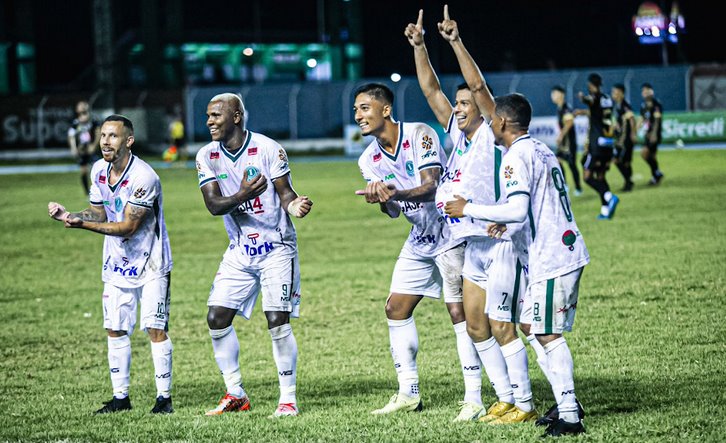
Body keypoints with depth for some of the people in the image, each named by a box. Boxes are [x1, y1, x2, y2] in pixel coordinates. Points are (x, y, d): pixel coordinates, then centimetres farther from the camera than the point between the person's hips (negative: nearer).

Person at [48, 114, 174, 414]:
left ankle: (164, 396, 1)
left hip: (150, 263, -7)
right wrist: (69, 215, -8)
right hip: (117, 263, 7)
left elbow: (128, 227, -24)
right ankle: (121, 397, 16)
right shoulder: (99, 170, -1)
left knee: (155, 329, -8)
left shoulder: (143, 177, -24)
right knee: (115, 330, 8)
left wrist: (83, 224, -30)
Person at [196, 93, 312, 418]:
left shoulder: (268, 149, -12)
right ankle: (235, 394, 14)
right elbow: (213, 205, -10)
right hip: (240, 252, 5)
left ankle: (288, 398, 0)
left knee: (277, 321, -11)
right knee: (217, 318, -1)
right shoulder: (207, 156, -1)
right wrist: (242, 196, -30)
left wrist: (294, 206, -33)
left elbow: (285, 192, -9)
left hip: (276, 248, -5)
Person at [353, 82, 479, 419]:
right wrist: (381, 200, -24)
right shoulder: (369, 160, 2)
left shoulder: (420, 135, -17)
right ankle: (408, 394, 14)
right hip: (419, 241, 8)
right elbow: (393, 211, -1)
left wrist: (398, 194, -46)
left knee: (459, 312, -12)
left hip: (450, 233, -8)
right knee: (395, 308, 5)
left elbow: (430, 185, -27)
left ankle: (474, 398, -9)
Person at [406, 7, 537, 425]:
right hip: (473, 244, 8)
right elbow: (431, 89, 13)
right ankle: (506, 398, 17)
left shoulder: (491, 134, -8)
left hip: (499, 242, -8)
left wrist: (456, 42, -24)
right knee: (476, 325, 9)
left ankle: (525, 405, -2)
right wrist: (419, 46, 6)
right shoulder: (458, 133, 11)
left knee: (501, 326, -8)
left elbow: (478, 85, -20)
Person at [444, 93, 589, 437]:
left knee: (548, 334, -7)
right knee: (531, 325, 16)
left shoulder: (517, 157, -14)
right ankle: (567, 402, 20)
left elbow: (518, 211, -24)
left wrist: (468, 210, -14)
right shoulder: (541, 150, 17)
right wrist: (506, 223, 22)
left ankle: (569, 417, -8)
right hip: (568, 253, 10)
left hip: (551, 260, -10)